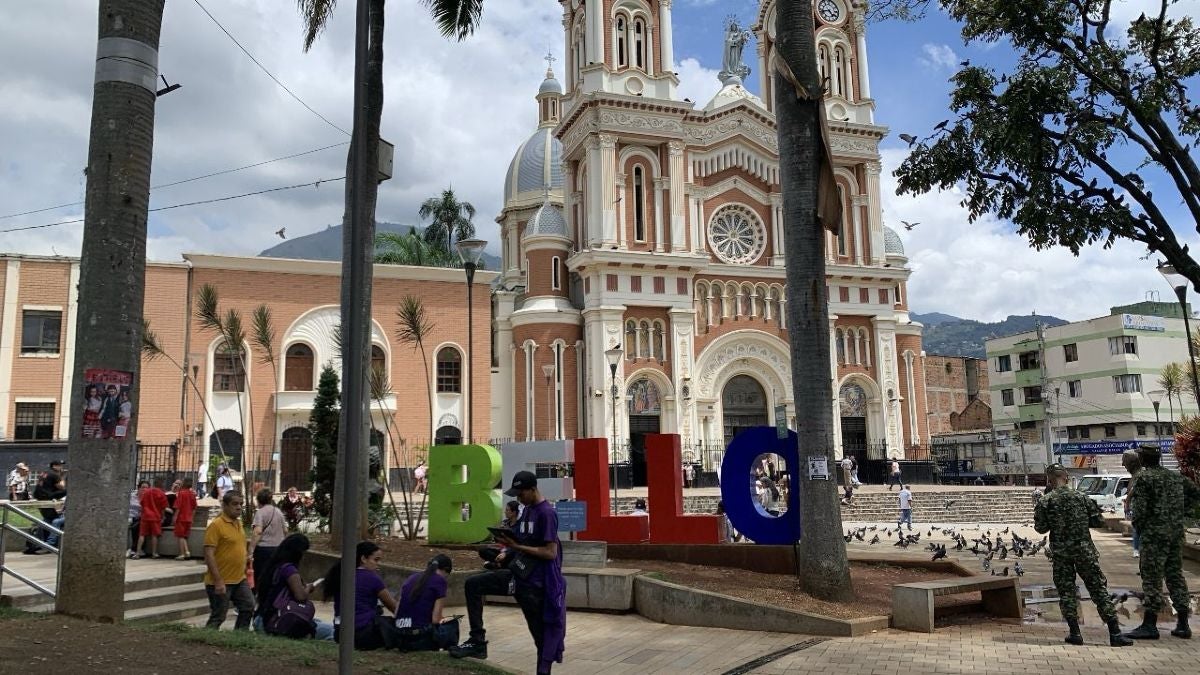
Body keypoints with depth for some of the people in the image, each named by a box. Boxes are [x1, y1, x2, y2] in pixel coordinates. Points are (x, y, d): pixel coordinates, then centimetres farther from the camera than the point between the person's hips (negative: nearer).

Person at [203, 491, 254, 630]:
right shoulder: (216, 525, -16)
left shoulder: (238, 522, 10)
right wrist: (218, 581, -23)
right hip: (220, 582, -8)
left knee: (248, 607, 13)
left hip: (239, 579, 8)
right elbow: (209, 555, -20)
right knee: (218, 617, 1)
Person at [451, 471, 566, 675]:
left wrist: (517, 546, -21)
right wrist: (510, 545, 1)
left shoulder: (547, 513, -16)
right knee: (473, 584, -2)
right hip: (517, 574, 9)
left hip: (534, 583, -9)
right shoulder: (527, 510, 11)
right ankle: (478, 641, -1)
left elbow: (550, 553, -21)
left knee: (540, 634, 3)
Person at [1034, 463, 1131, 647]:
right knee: (1099, 589, 6)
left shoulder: (1045, 501, -7)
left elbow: (1041, 528, -5)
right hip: (1085, 550, 1)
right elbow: (1098, 522, 3)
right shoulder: (1082, 497, 1)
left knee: (1066, 591, 9)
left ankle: (1074, 633, 7)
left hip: (1061, 552, -1)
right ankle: (1115, 633, 3)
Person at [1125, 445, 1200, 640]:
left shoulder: (1144, 478, -11)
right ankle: (1182, 625, 17)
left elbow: (1140, 508, -16)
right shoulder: (1175, 477, 11)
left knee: (1152, 577, -4)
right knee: (1175, 575, 13)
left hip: (1154, 534, -7)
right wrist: (1182, 513, 18)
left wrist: (1138, 525, 1)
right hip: (1176, 532, 7)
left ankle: (1150, 624, -3)